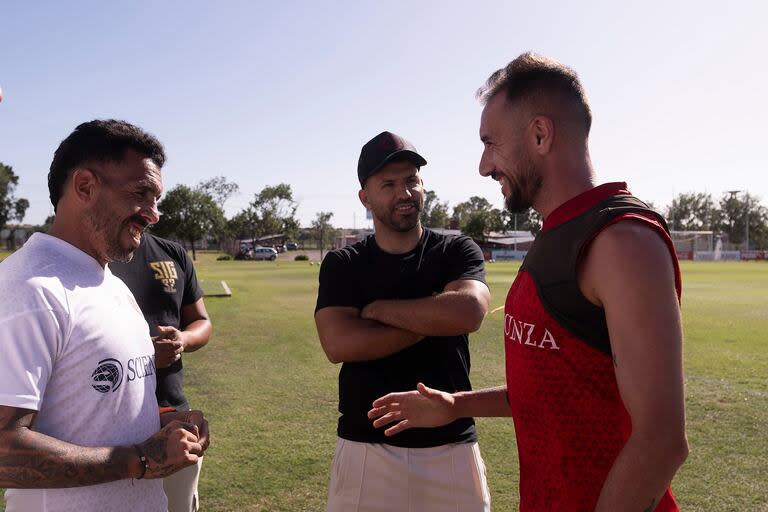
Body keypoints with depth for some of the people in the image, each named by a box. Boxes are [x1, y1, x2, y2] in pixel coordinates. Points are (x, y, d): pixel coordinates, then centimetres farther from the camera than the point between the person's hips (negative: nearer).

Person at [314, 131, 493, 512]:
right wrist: (435, 317, -14)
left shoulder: (457, 252, 0)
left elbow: (469, 312, -20)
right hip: (366, 449, 0)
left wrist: (377, 309, -12)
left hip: (451, 447, 0)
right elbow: (338, 345, -14)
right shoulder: (342, 264, 1)